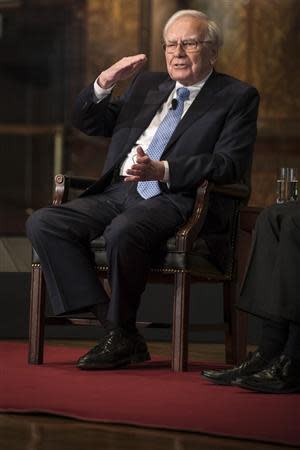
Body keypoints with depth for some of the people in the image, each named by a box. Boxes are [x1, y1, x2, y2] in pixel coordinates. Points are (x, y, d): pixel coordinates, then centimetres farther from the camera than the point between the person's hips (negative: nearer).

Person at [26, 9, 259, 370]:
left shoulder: (238, 97, 5)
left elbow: (229, 164, -9)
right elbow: (87, 122, 24)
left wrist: (162, 171, -23)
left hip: (175, 200, -7)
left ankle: (122, 336, -18)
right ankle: (112, 326, -21)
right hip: (118, 193, 7)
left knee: (123, 232, -38)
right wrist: (105, 83, 3)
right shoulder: (147, 85, 23)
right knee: (43, 223, -17)